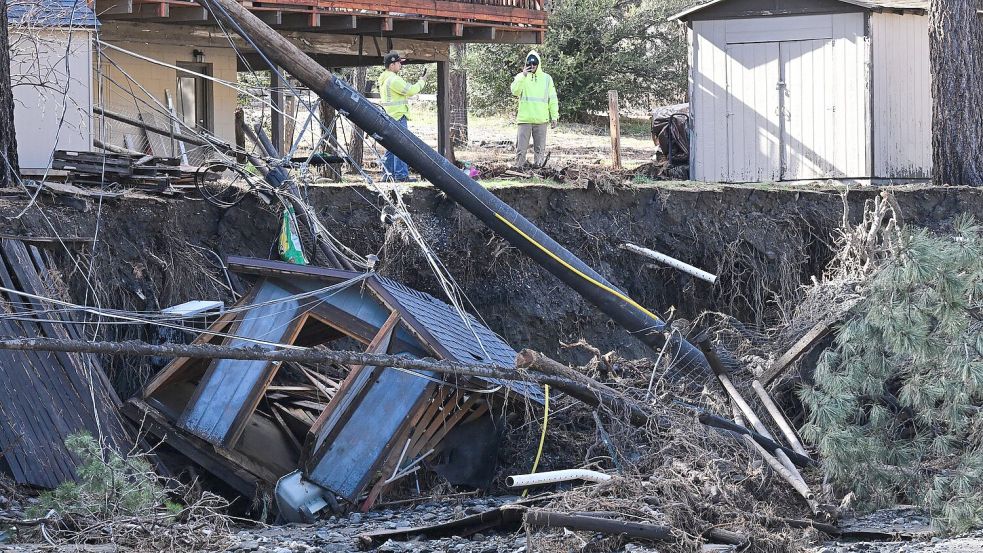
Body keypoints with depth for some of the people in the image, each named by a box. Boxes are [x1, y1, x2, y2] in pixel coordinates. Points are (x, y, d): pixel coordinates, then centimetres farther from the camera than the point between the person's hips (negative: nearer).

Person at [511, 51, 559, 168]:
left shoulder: (546, 78, 10)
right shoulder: (520, 77, 6)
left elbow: (552, 99, 11)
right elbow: (515, 91, -12)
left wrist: (554, 117, 6)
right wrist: (523, 76, -19)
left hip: (541, 119, 1)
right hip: (524, 119, -1)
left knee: (540, 149, 4)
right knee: (521, 148, -4)